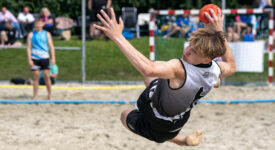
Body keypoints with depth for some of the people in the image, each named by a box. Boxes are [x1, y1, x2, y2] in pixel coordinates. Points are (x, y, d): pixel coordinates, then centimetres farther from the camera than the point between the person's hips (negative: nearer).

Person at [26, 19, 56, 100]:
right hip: (35, 58, 0)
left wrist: (53, 57, -3)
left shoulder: (47, 34, 7)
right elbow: (29, 48, 3)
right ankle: (35, 96, 7)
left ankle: (50, 94, 10)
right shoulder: (31, 35, 5)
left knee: (47, 76, -1)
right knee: (36, 77, 0)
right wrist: (29, 59, -5)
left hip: (44, 57, 0)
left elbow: (51, 46, 6)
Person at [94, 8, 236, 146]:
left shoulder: (179, 69, -46)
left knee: (125, 115, 29)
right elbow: (231, 66, 3)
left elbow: (148, 69, -63)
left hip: (154, 127, -7)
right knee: (150, 80, 35)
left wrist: (117, 36, -59)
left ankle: (181, 140, 33)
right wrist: (220, 32, -1)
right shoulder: (216, 70, -23)